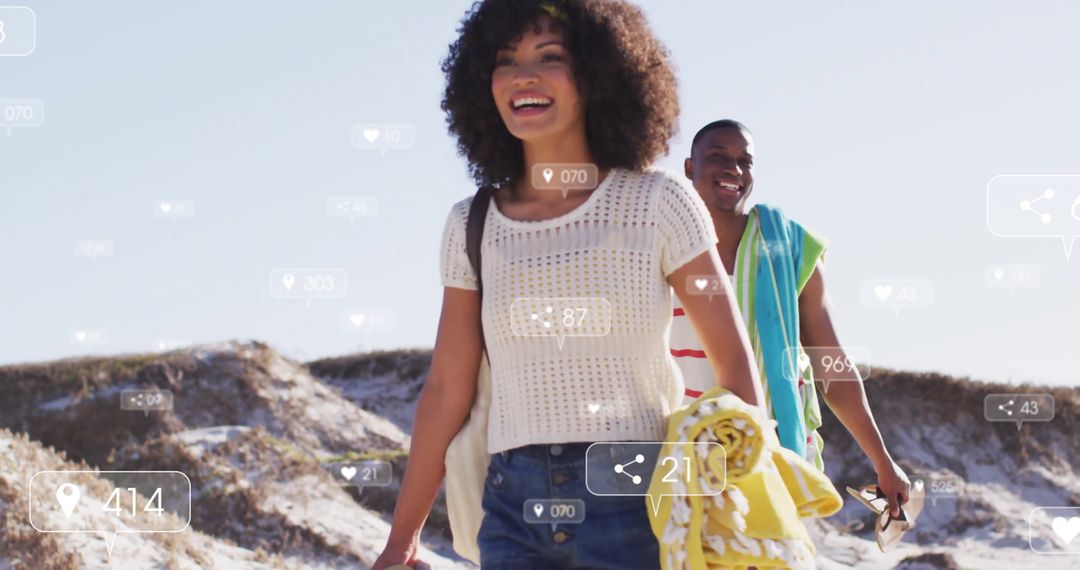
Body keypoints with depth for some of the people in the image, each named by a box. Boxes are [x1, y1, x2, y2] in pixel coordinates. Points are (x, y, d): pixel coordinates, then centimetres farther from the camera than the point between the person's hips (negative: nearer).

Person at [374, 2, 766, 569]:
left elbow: (735, 360, -2)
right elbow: (447, 389, 11)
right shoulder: (471, 227, 8)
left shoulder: (657, 203, -2)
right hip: (515, 506, 3)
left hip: (638, 501, -3)